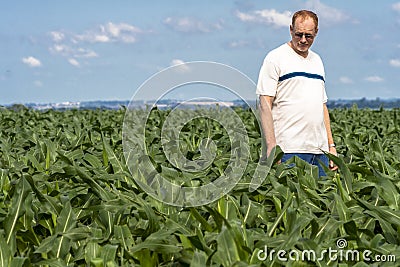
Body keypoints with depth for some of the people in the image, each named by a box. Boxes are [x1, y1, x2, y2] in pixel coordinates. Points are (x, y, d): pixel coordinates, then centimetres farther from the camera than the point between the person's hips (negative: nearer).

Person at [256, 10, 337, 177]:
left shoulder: (316, 60, 19)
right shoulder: (275, 58, -2)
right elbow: (264, 103, -9)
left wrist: (331, 145, 17)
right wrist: (271, 145, -17)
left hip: (320, 150, 7)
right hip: (290, 150, -7)